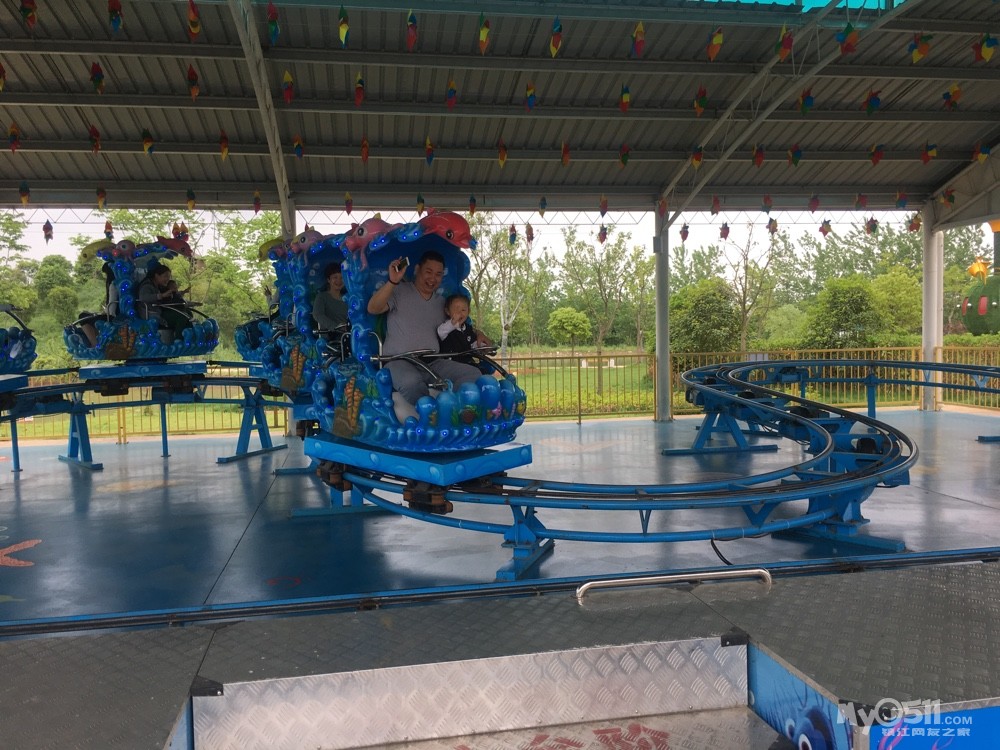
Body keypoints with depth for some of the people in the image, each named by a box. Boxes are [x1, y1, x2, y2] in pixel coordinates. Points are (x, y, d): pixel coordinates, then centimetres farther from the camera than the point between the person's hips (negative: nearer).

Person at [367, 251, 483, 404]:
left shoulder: (442, 302, 21)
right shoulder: (399, 291, 3)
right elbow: (373, 309, -13)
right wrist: (392, 282, -25)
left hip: (434, 363, 6)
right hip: (400, 361, -5)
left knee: (473, 374, -18)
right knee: (411, 383, -41)